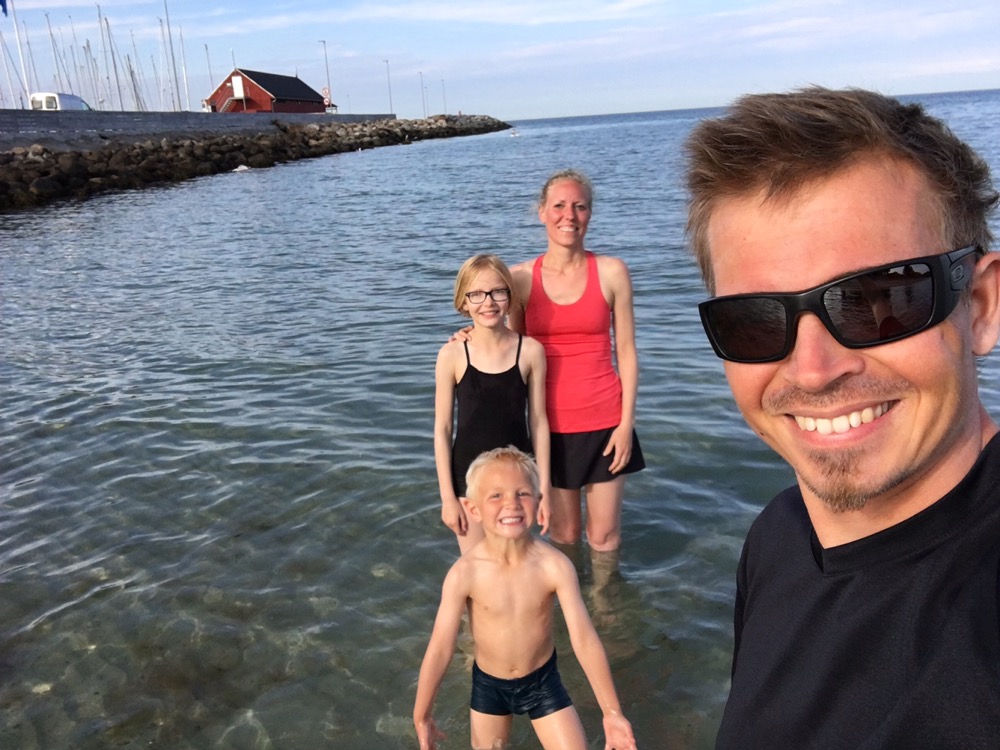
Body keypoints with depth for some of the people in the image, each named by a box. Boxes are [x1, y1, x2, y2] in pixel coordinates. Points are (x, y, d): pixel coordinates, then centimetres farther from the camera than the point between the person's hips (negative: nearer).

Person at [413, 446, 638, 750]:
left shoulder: (555, 566, -24)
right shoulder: (464, 573, -25)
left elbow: (585, 639, -19)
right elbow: (440, 647, -18)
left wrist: (611, 711, -15)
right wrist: (422, 717, -10)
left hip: (543, 680, 0)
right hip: (488, 685, 0)